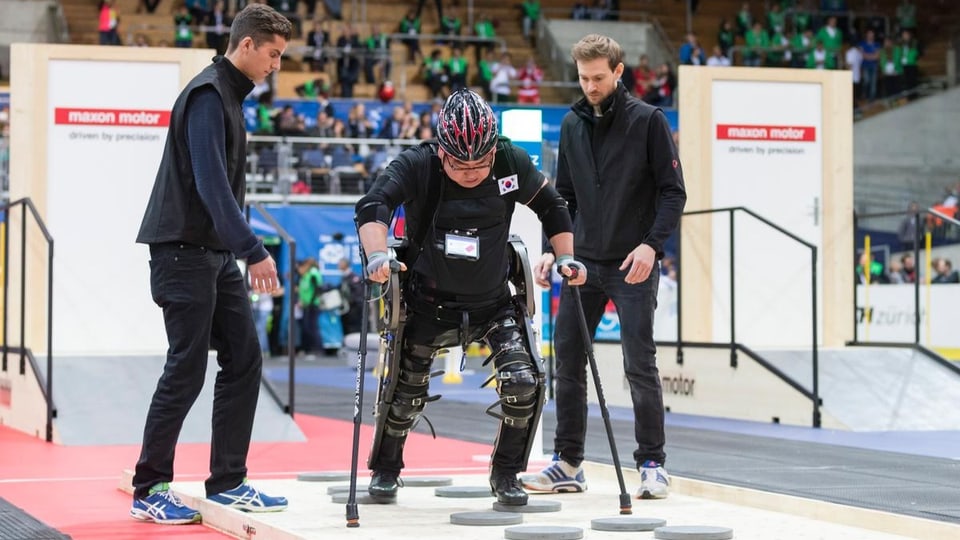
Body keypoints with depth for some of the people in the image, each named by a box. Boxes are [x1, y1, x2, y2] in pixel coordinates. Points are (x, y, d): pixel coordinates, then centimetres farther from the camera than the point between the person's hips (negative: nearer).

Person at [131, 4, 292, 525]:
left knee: (244, 359, 7)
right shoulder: (207, 95, -15)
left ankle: (228, 482, 14)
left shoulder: (230, 95, 15)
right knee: (186, 370, -6)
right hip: (184, 251, -10)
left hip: (216, 254, 10)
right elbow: (210, 184, -23)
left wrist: (241, 251, 18)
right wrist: (253, 251, -24)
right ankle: (149, 491, 3)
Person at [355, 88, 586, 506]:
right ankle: (386, 469, 33)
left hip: (493, 302, 2)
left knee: (524, 385, -12)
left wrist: (566, 256, -5)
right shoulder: (417, 166, -21)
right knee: (406, 393, 6)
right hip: (428, 303, -2)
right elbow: (373, 205, -32)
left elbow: (550, 206, 3)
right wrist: (377, 255, -48)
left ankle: (505, 473, 11)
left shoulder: (513, 163, -12)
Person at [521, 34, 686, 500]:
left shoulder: (648, 121, -6)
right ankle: (567, 464, 14)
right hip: (583, 264, 5)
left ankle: (652, 465, 5)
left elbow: (673, 191, -7)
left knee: (639, 365, -5)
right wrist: (553, 249, 4)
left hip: (632, 267, -5)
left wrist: (651, 244, -19)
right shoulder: (572, 125, 10)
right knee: (567, 360, 5)